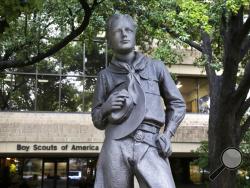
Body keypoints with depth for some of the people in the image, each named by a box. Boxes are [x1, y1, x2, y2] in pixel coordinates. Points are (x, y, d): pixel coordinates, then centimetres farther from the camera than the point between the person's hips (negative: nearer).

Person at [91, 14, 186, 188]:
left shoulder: (156, 67, 16)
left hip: (150, 146, 0)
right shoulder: (105, 75, 16)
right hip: (116, 146, 1)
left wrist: (167, 134, 5)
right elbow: (97, 120, 19)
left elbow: (177, 104, 20)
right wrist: (105, 108, -4)